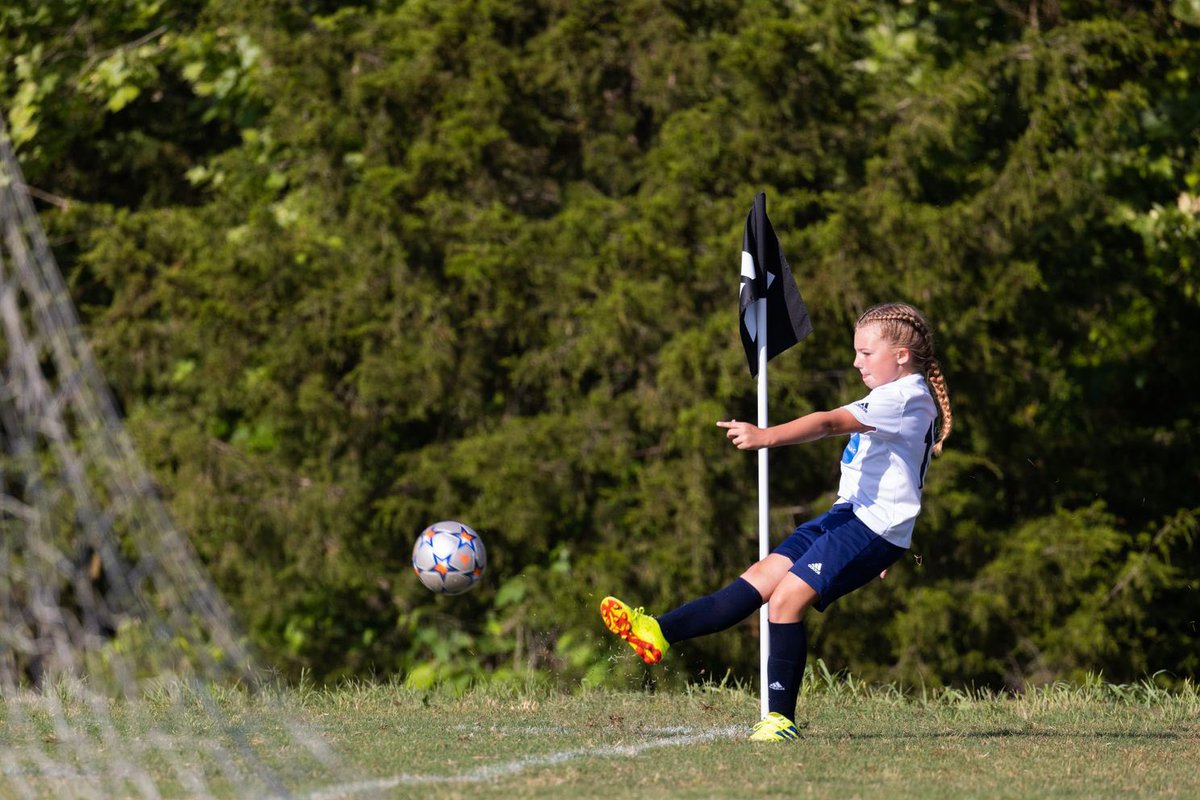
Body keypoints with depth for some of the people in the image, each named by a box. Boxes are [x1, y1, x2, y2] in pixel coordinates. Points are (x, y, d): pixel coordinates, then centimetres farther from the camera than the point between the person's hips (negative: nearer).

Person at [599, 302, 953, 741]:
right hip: (849, 513, 10)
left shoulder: (902, 397, -15)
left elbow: (830, 423, -29)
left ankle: (781, 717, -10)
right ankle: (658, 633, -2)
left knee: (786, 598, -16)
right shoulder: (910, 399, 18)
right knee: (761, 578, 3)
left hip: (872, 528, -10)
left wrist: (765, 436, -38)